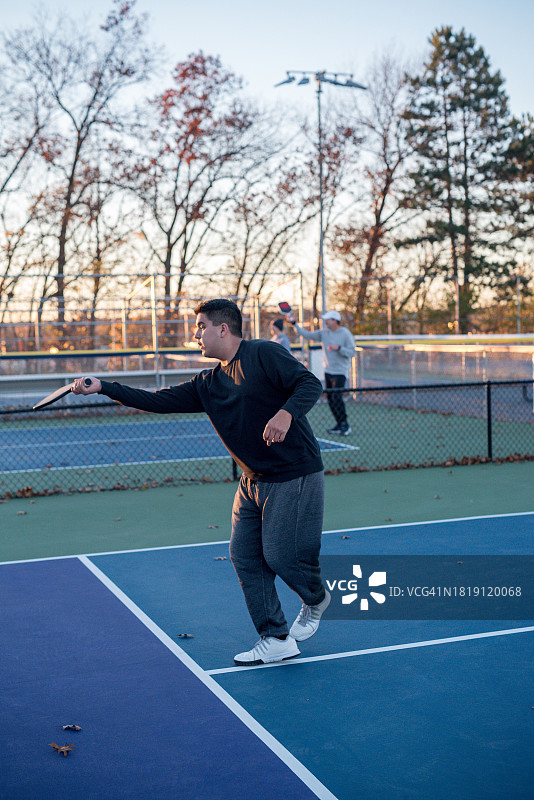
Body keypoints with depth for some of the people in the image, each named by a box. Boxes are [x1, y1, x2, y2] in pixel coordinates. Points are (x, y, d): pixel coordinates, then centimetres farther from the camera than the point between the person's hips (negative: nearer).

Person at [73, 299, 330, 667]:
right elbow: (162, 401, 8)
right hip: (254, 481, 8)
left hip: (295, 477, -8)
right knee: (244, 555, 2)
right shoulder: (208, 384, 11)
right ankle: (276, 640, 12)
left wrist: (285, 413, -37)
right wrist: (102, 387, 4)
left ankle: (316, 599, 28)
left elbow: (310, 384, -18)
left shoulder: (264, 354, -11)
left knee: (281, 555, -6)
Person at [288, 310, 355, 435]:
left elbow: (352, 352, -12)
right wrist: (295, 324, 6)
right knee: (330, 398, 6)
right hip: (328, 371, 7)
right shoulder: (324, 333, 7)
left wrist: (338, 348, -24)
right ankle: (339, 425, 14)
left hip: (340, 372, -7)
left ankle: (345, 425, -9)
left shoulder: (346, 334, -8)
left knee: (337, 397, -16)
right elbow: (308, 335, 11)